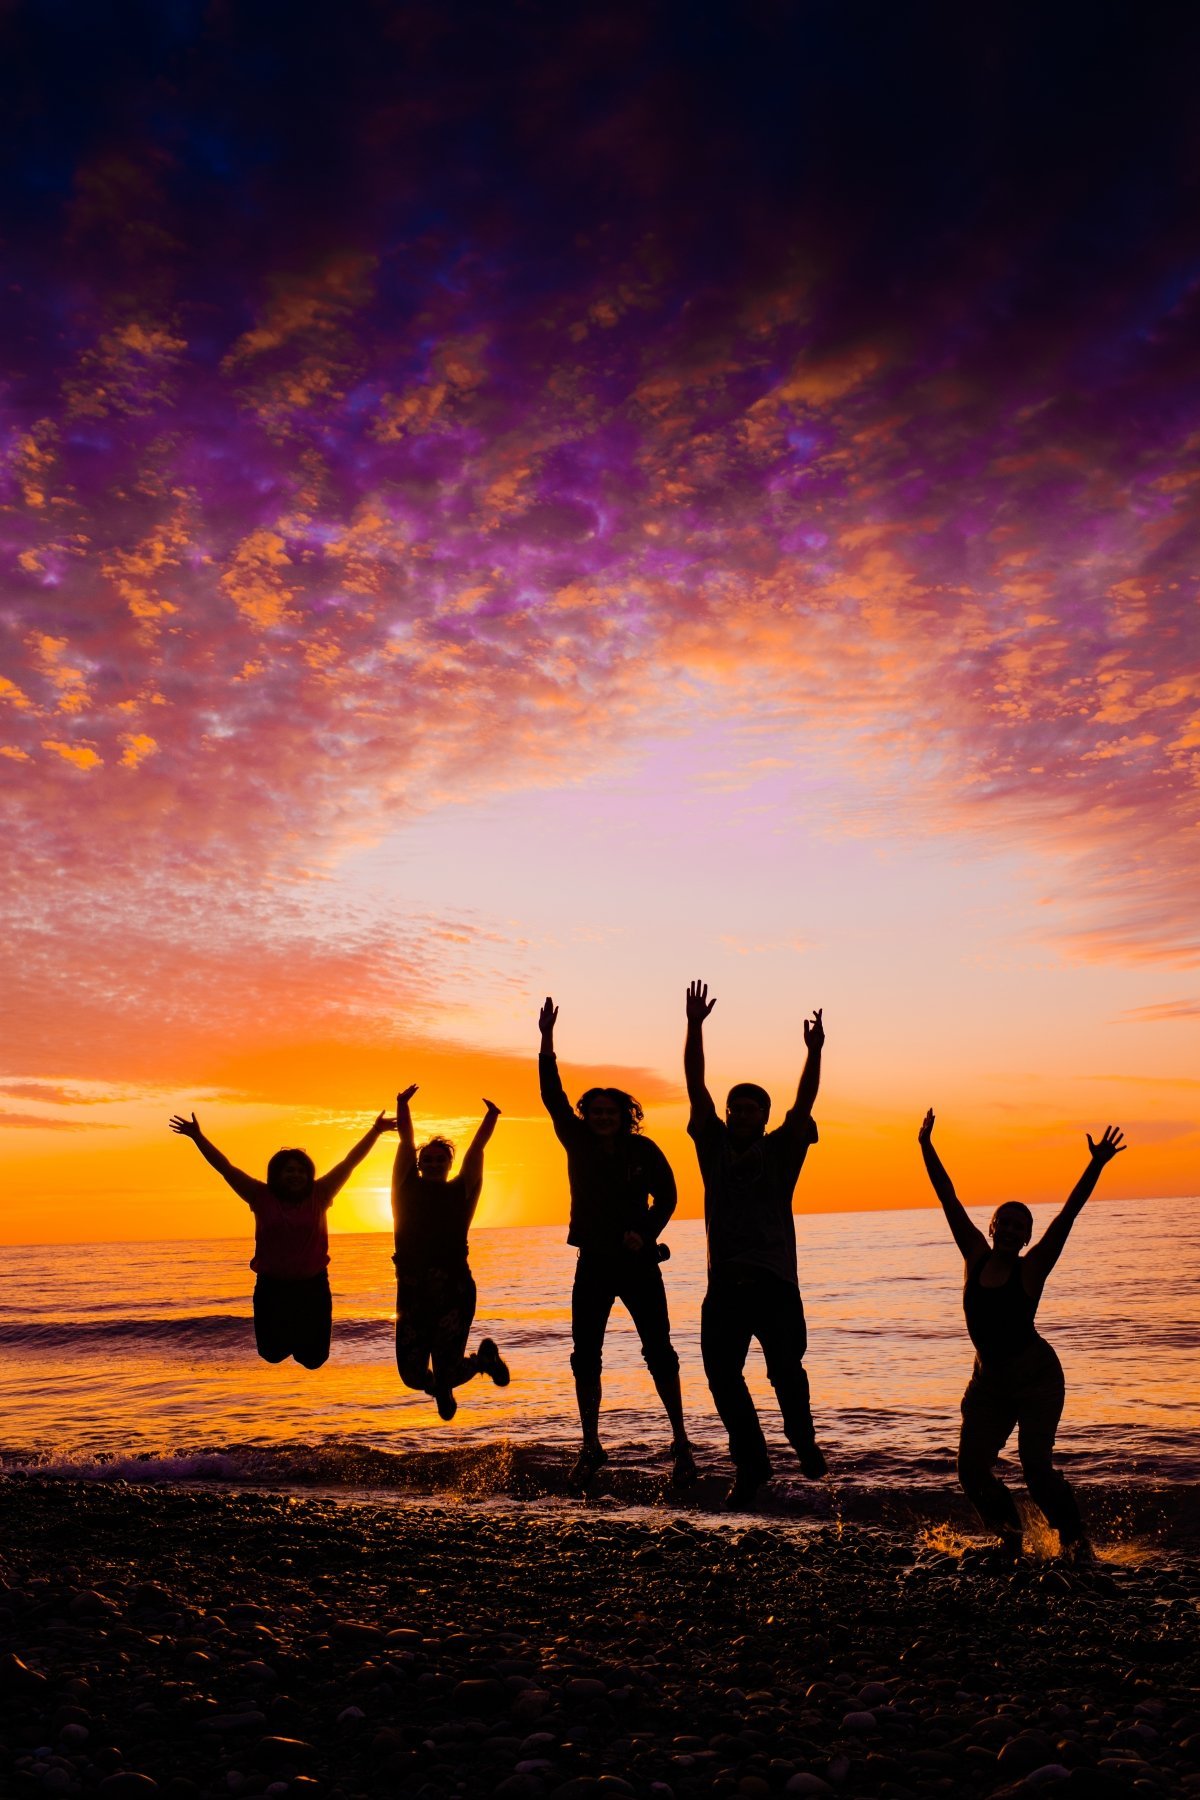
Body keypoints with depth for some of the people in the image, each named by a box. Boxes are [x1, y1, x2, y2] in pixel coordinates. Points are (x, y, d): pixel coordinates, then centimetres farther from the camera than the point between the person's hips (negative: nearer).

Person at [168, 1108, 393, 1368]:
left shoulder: (319, 1195, -3)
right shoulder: (261, 1196, -4)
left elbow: (350, 1162, -2)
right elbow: (225, 1167, -5)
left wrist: (375, 1131, -4)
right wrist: (197, 1137, -10)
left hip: (313, 1286, 0)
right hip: (272, 1287, 0)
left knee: (314, 1358, 7)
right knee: (273, 1354, 8)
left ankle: (304, 1337, 42)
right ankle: (283, 1338, 43)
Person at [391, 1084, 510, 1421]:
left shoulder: (461, 1191, 7)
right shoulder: (408, 1188, 8)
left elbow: (477, 1149, -1)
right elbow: (406, 1142, 2)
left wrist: (491, 1117, -8)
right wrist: (402, 1106, -4)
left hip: (454, 1294, -2)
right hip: (412, 1295, 2)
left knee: (446, 1374, -5)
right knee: (413, 1375, 0)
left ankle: (486, 1355, 29)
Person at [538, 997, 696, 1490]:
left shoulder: (643, 1150, -4)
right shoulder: (578, 1144, 0)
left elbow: (666, 1196, 2)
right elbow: (553, 1097, -7)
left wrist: (647, 1233, -15)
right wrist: (547, 1041, -15)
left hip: (638, 1264, -2)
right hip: (593, 1264, 2)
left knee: (659, 1352, -1)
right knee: (585, 1357, 3)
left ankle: (681, 1443, 11)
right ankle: (591, 1449, 14)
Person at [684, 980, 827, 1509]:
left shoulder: (781, 1151, 7)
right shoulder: (714, 1146, 10)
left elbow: (803, 1104, -7)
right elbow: (695, 1086, 4)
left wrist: (814, 1053, -21)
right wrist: (694, 1027, -4)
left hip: (774, 1281, -2)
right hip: (724, 1282, 2)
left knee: (786, 1371, -4)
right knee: (721, 1374, 0)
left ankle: (803, 1439, 27)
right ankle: (750, 1463, 19)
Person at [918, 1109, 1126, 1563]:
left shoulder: (1031, 1268, -9)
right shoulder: (976, 1257, -1)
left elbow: (1067, 1215, -17)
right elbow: (949, 1201, -2)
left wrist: (1095, 1166, -25)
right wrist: (927, 1149, -2)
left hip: (1036, 1376, -4)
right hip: (988, 1379, 4)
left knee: (1035, 1465, -13)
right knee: (971, 1468, -1)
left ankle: (1074, 1538, 10)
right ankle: (1009, 1535, 24)